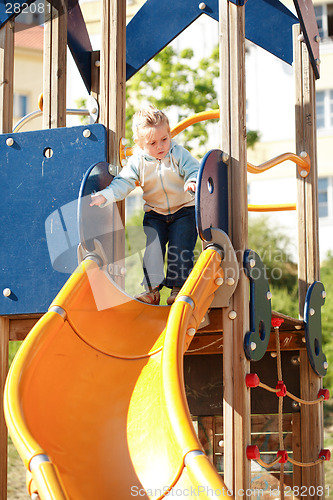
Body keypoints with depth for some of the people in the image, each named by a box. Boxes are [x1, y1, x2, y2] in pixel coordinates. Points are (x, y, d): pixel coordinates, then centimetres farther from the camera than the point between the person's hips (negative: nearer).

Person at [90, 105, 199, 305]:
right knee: (152, 248, -8)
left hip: (184, 211, -2)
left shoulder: (179, 154, -12)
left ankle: (178, 287, 1)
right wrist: (104, 196, -29)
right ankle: (152, 289, -1)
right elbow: (123, 183, -12)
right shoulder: (138, 163, -9)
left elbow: (194, 170, -16)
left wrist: (192, 182, -41)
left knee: (180, 249, -10)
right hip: (155, 214, 2)